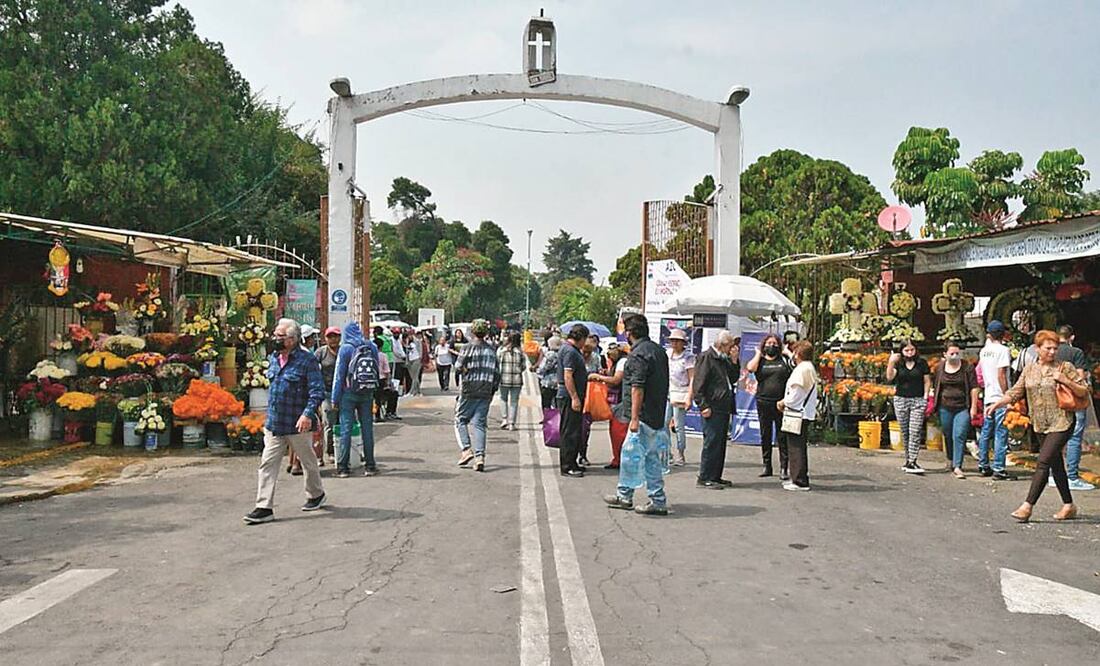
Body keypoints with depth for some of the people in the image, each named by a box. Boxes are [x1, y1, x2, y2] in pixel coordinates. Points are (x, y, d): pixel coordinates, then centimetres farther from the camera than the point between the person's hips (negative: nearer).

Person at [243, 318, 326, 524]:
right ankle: (264, 507, -1)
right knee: (267, 464, -2)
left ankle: (316, 495, 35)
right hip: (273, 424, 6)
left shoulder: (307, 360, -12)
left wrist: (308, 414, -28)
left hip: (297, 425, -6)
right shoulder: (273, 358, 10)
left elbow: (318, 391, -16)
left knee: (308, 462, 13)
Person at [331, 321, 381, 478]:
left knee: (346, 429, 1)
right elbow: (378, 371, 7)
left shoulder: (345, 348, -7)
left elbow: (339, 375, -7)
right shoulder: (372, 347, 4)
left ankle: (343, 467, 1)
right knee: (367, 428, 9)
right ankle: (370, 466, 12)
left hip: (349, 393, -4)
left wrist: (335, 398, -3)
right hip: (367, 394, 4)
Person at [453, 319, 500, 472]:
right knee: (480, 424, 6)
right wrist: (493, 391, 18)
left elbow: (458, 368, -10)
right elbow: (497, 374, 9)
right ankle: (480, 456, -4)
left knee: (460, 420, 10)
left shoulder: (467, 348, -6)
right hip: (486, 392, 4)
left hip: (469, 390, -4)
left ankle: (466, 449, -5)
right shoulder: (491, 351, 8)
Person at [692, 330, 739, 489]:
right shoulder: (706, 357, -9)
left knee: (720, 444, 12)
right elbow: (698, 385, -14)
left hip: (724, 409, 9)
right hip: (713, 410, -9)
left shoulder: (723, 360, 19)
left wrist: (734, 361, 9)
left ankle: (715, 477, 19)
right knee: (711, 443, -7)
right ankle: (704, 478, -2)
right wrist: (703, 406, -19)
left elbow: (733, 379, 21)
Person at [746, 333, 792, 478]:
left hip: (781, 404, -1)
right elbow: (750, 368, -13)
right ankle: (767, 466, 18)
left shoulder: (784, 361, 8)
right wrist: (758, 353, -1)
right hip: (763, 403, 1)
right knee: (765, 436, 9)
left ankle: (784, 469, -2)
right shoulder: (759, 361, 8)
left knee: (782, 437, -3)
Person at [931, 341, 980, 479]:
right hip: (945, 408, 3)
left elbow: (973, 388, -2)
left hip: (962, 408, -3)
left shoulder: (968, 368, -2)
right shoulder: (940, 368, 7)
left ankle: (957, 466, -13)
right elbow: (935, 387, 15)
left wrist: (973, 407, -6)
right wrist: (934, 404, 12)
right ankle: (951, 459, 37)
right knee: (948, 436, 14)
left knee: (959, 436, -13)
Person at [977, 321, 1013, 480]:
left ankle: (983, 466, 19)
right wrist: (1007, 397, -13)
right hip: (1000, 397, -6)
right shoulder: (1003, 350, -10)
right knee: (1001, 434, -5)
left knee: (986, 432, 13)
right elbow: (1001, 375, -15)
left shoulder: (984, 351, 9)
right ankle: (998, 469, -6)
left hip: (988, 397, 7)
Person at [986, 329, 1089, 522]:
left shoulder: (1065, 368, -3)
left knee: (1043, 461, -13)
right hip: (1042, 425, 5)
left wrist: (1065, 381, -15)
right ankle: (1069, 506, 23)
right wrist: (996, 404, -6)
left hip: (1061, 423, -5)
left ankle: (1027, 506, -14)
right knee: (1056, 464, 12)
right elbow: (1015, 392, 8)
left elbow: (1084, 392, -1)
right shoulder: (1029, 370, 8)